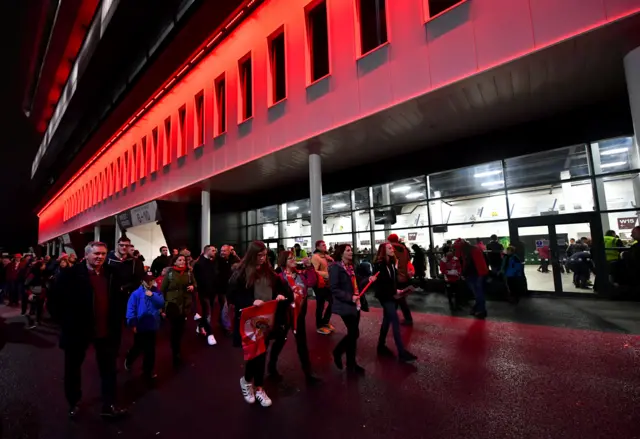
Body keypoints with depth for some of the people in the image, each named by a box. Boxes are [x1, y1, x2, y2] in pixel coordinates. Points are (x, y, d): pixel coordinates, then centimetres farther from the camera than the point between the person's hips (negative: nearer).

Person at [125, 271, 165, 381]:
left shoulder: (156, 292, 0)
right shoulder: (136, 294, -11)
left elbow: (162, 303, -11)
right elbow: (130, 309, -12)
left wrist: (153, 296, -23)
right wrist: (132, 324, -17)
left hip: (152, 326, 3)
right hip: (140, 327, -3)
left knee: (150, 350, 11)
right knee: (138, 348, 16)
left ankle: (148, 371, 27)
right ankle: (129, 360, 49)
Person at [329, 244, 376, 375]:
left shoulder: (351, 266, 11)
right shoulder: (335, 268, -15)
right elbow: (334, 289, -19)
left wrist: (368, 280, 1)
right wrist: (350, 297, -25)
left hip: (356, 304, 8)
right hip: (346, 305, -8)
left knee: (352, 333, 15)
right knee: (354, 333, -2)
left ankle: (351, 363, 31)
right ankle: (338, 352, 20)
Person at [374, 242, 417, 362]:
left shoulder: (391, 263, 8)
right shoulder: (380, 264, -17)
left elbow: (394, 279, 13)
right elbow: (381, 283, -20)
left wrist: (396, 290, -1)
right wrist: (394, 291, -18)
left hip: (391, 295, 8)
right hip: (385, 296, -8)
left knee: (387, 320, 15)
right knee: (395, 322, -9)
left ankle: (381, 346, 29)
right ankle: (402, 353, -5)